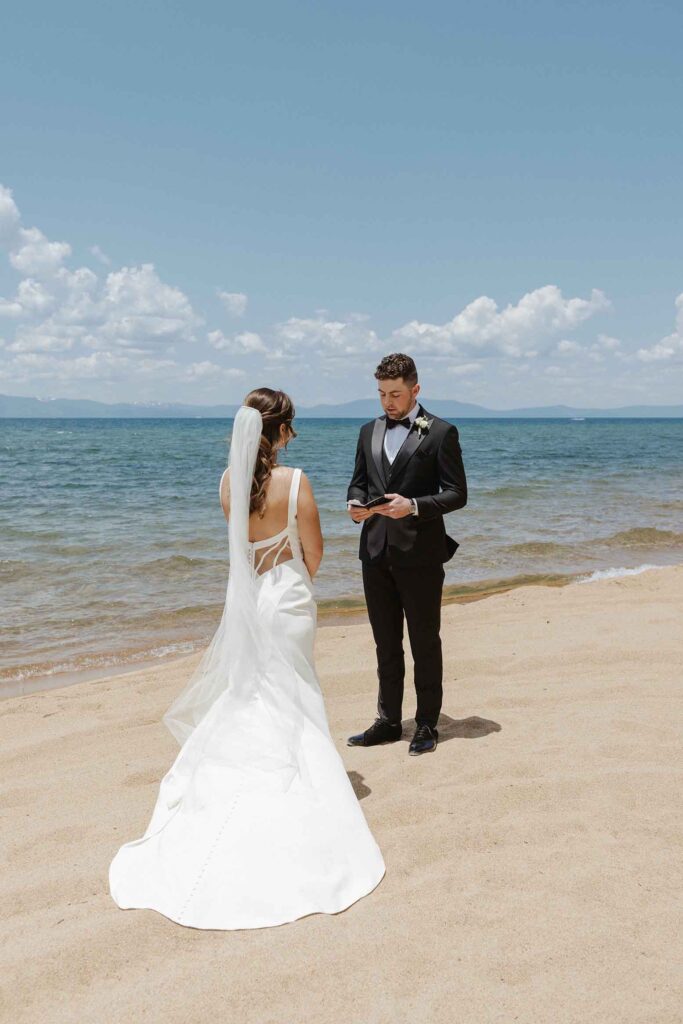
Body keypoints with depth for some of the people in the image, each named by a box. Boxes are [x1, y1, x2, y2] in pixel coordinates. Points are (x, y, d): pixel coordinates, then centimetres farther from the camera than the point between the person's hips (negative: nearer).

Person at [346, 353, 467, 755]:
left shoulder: (441, 433, -5)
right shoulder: (369, 431, 12)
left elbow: (457, 493, -7)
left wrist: (413, 506, -22)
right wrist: (355, 503, -5)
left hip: (420, 554, -5)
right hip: (376, 552, 5)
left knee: (425, 643, 6)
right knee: (386, 643, 14)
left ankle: (427, 725, 17)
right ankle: (388, 721, 24)